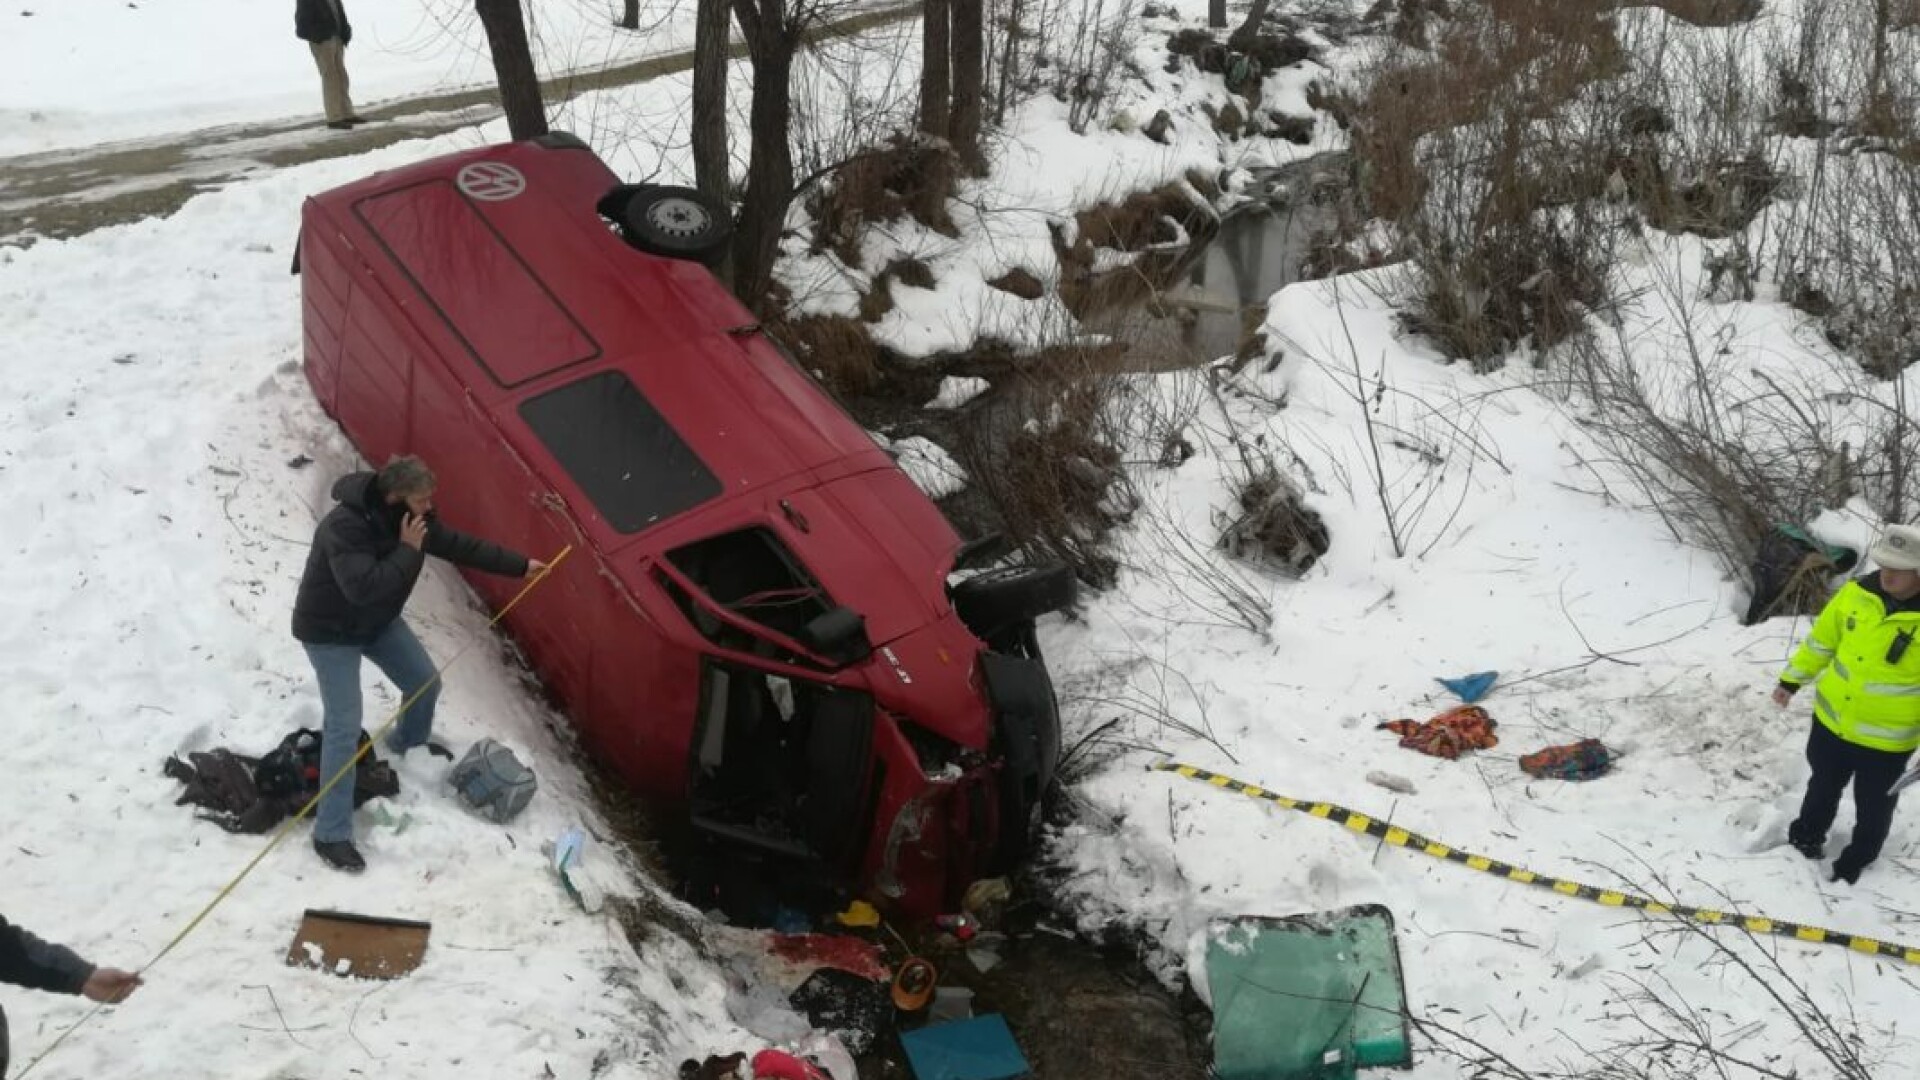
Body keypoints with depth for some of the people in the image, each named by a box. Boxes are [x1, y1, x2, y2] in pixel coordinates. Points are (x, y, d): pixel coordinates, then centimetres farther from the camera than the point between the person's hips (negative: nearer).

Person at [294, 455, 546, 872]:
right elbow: (363, 587, -43)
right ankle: (330, 834, -6)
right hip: (331, 631, -8)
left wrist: (519, 565, 2)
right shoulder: (344, 526, -35)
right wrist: (408, 550, -36)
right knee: (345, 727, -13)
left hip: (379, 620, 8)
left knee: (425, 682, 18)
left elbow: (458, 546, 2)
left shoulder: (412, 516, -10)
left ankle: (408, 742, 53)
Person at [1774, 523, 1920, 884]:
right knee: (1823, 787, 26)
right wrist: (1791, 680, 11)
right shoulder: (1857, 593, -11)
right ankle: (1806, 838, 50)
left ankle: (1855, 865, 39)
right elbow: (1821, 640, 4)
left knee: (1873, 807, 17)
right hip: (1832, 720, 3)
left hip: (1886, 739, -3)